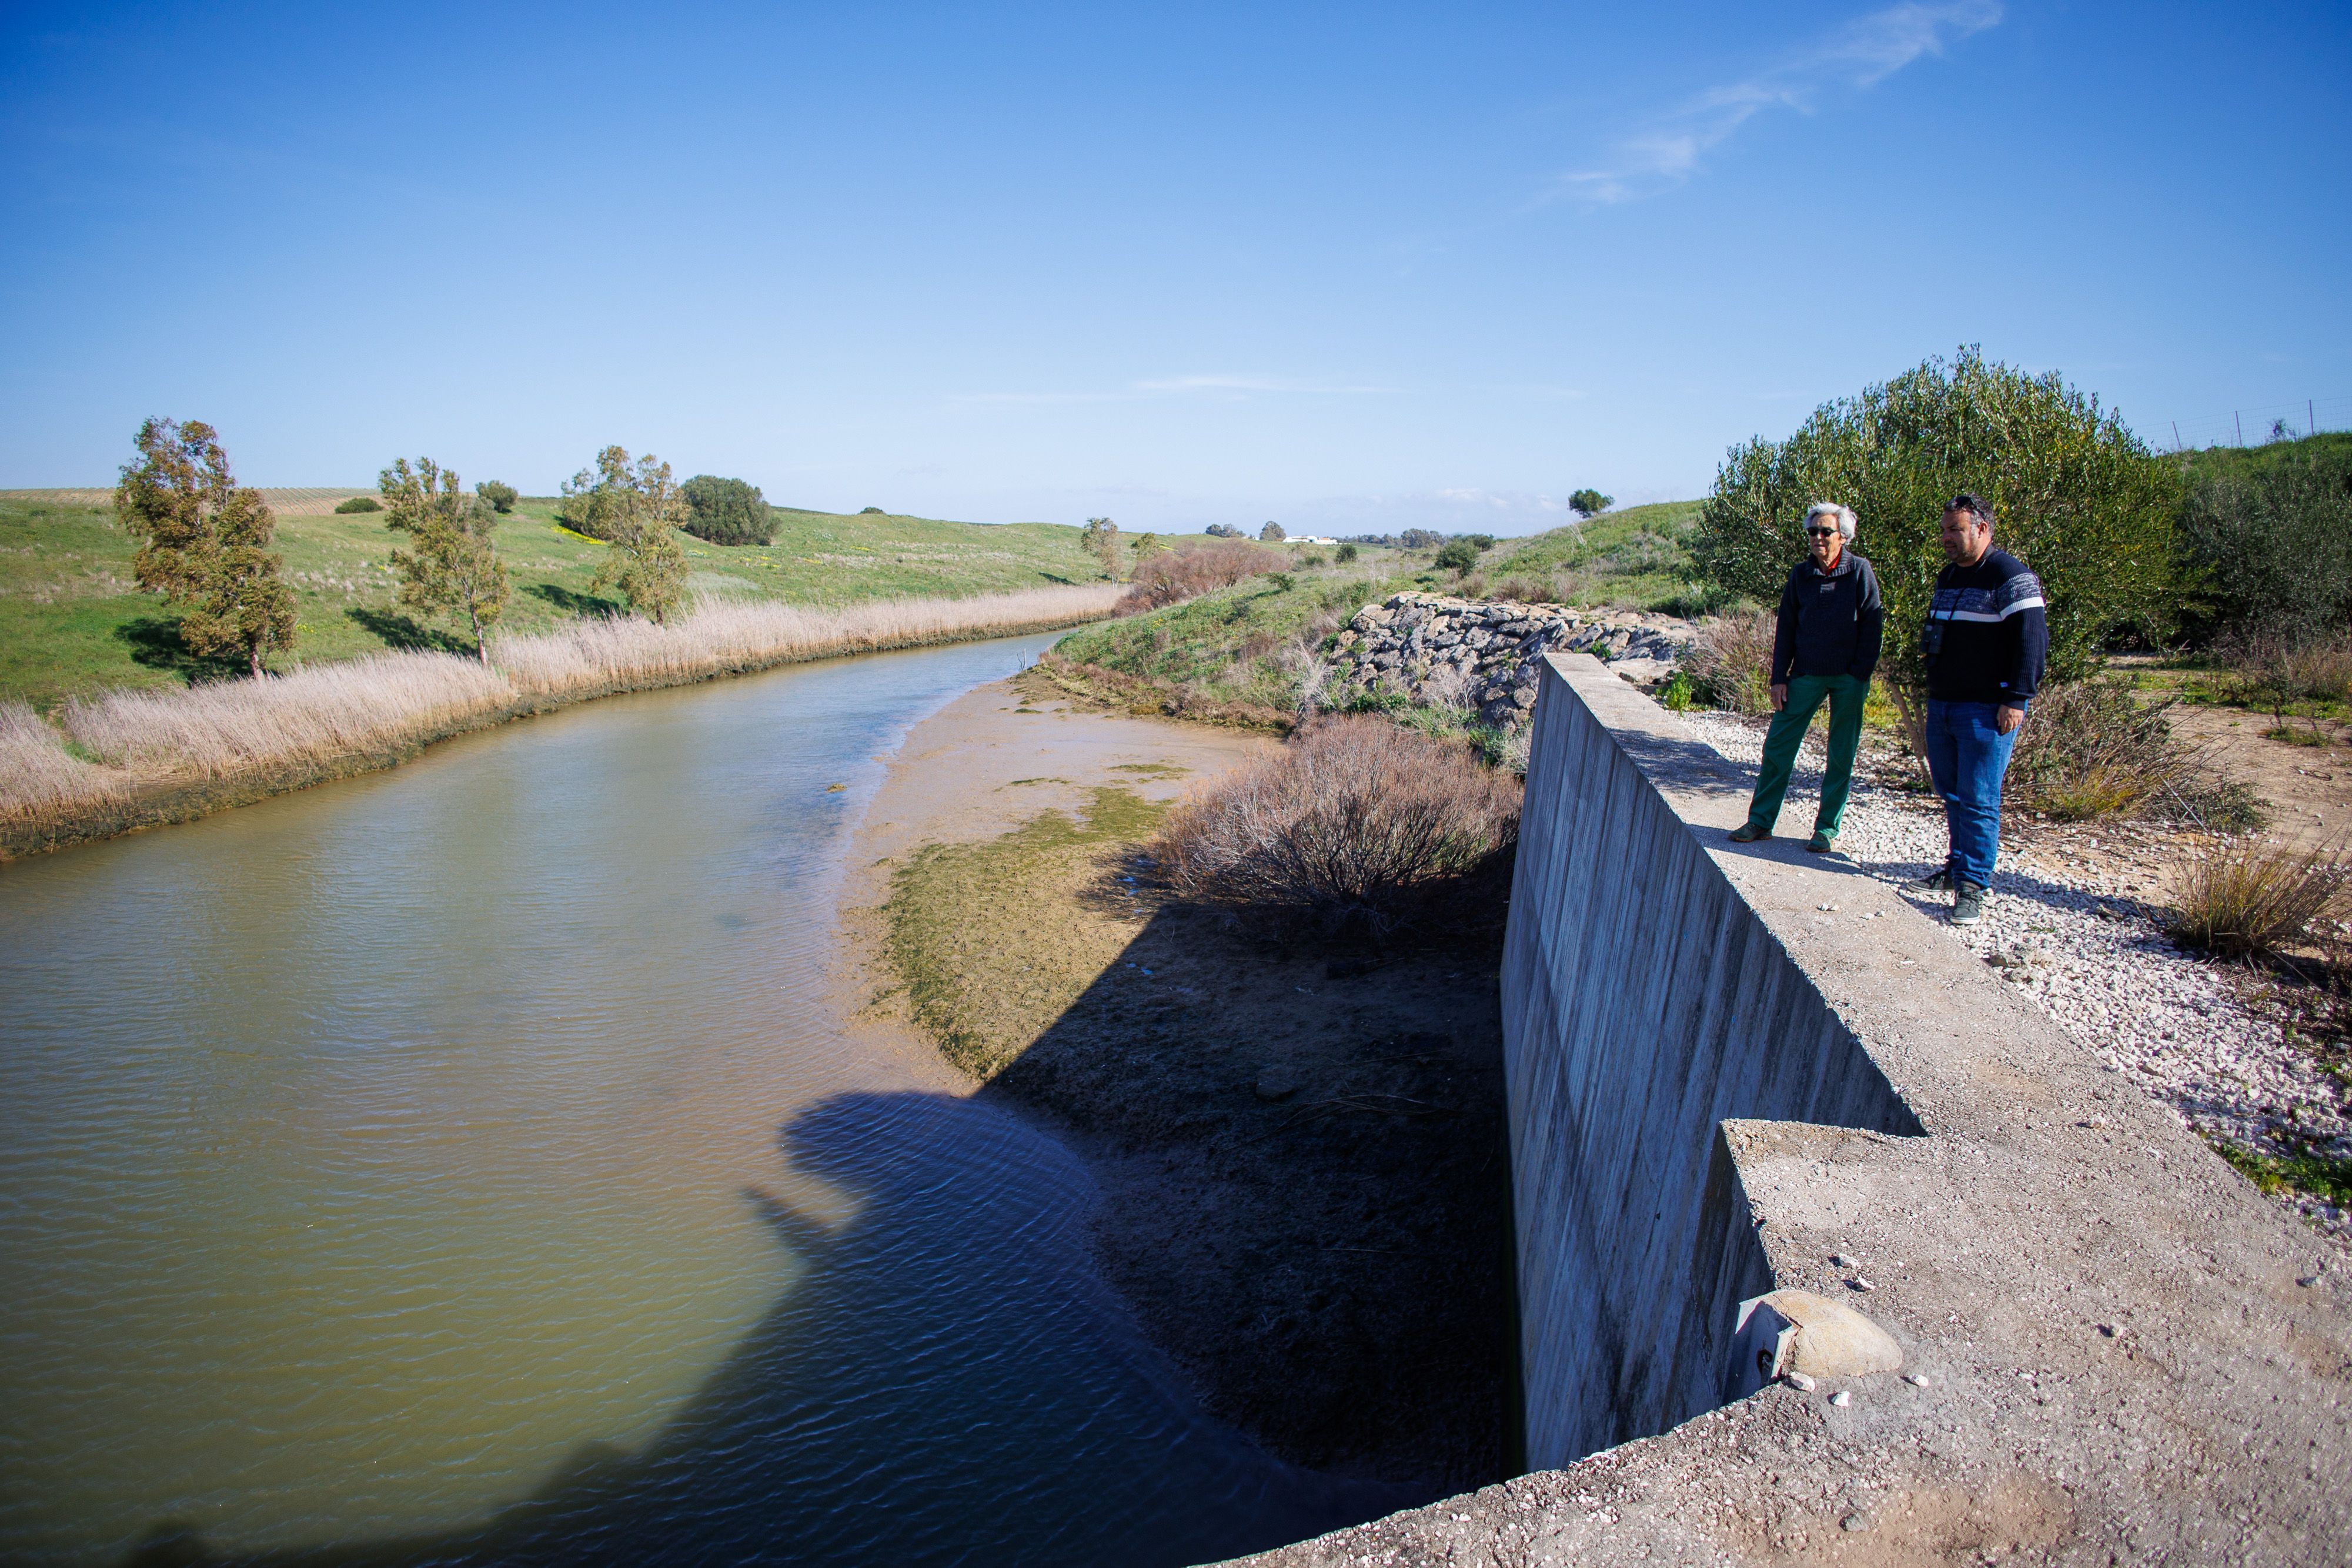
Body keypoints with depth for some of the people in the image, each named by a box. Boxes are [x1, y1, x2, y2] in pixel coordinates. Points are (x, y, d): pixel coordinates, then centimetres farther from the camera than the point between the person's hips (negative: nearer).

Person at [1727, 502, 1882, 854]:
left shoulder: (1860, 571, -3)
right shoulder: (1801, 574, 5)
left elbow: (1872, 626, -3)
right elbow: (1786, 629, 8)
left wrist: (1860, 676, -9)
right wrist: (1779, 677, 2)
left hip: (1848, 679, -2)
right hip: (1806, 675, 3)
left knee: (1842, 756, 3)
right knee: (1777, 746, -1)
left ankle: (1827, 829, 12)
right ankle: (1760, 821, 8)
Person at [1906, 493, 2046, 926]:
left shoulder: (2011, 576, -11)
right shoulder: (1948, 576, 16)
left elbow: (2031, 640, -15)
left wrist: (2016, 700, -19)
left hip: (1987, 710, -8)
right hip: (1942, 706, 8)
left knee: (1978, 799, -7)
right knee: (1951, 793, 14)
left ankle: (1973, 887, -3)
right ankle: (1958, 869, 26)